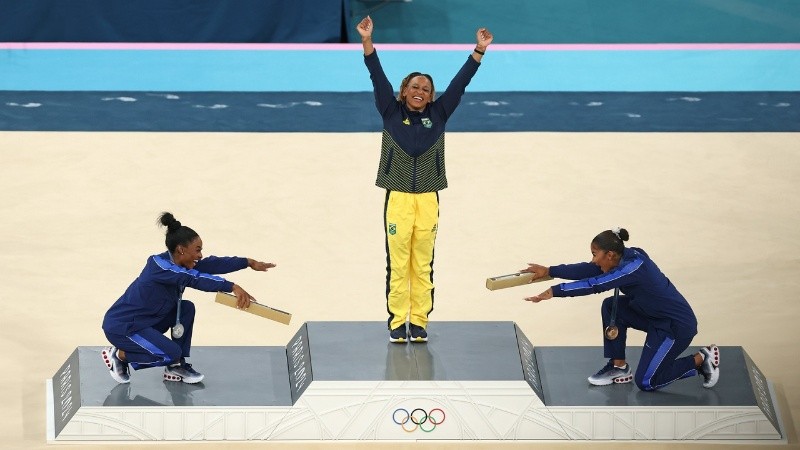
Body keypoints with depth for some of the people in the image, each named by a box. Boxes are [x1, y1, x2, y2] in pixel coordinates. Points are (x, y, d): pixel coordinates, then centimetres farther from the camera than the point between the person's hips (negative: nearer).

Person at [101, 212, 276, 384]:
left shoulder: (175, 262, 0)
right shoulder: (160, 266, -26)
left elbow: (211, 264, 0)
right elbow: (195, 278, -39)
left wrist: (248, 262, -3)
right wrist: (233, 287, -46)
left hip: (145, 321, 10)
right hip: (121, 327, -9)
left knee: (187, 308, 1)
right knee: (172, 353, -19)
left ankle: (176, 367, 7)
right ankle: (118, 355, 0)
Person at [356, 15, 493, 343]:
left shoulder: (438, 114, 8)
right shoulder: (391, 112, 5)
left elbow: (460, 82, 5)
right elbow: (377, 77, -3)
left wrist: (480, 50, 0)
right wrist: (367, 40, -12)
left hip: (428, 200, 2)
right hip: (398, 198, -2)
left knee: (423, 266, 5)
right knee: (398, 265, 0)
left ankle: (419, 322, 12)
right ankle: (397, 323, 6)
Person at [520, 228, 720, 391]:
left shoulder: (633, 267, -28)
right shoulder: (626, 257, -3)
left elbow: (594, 285, -34)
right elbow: (588, 270, 0)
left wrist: (554, 291, -34)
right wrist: (549, 271, -2)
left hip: (679, 325, -9)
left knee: (645, 382, -3)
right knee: (611, 306, -1)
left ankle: (701, 360, 9)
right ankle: (619, 367, 10)